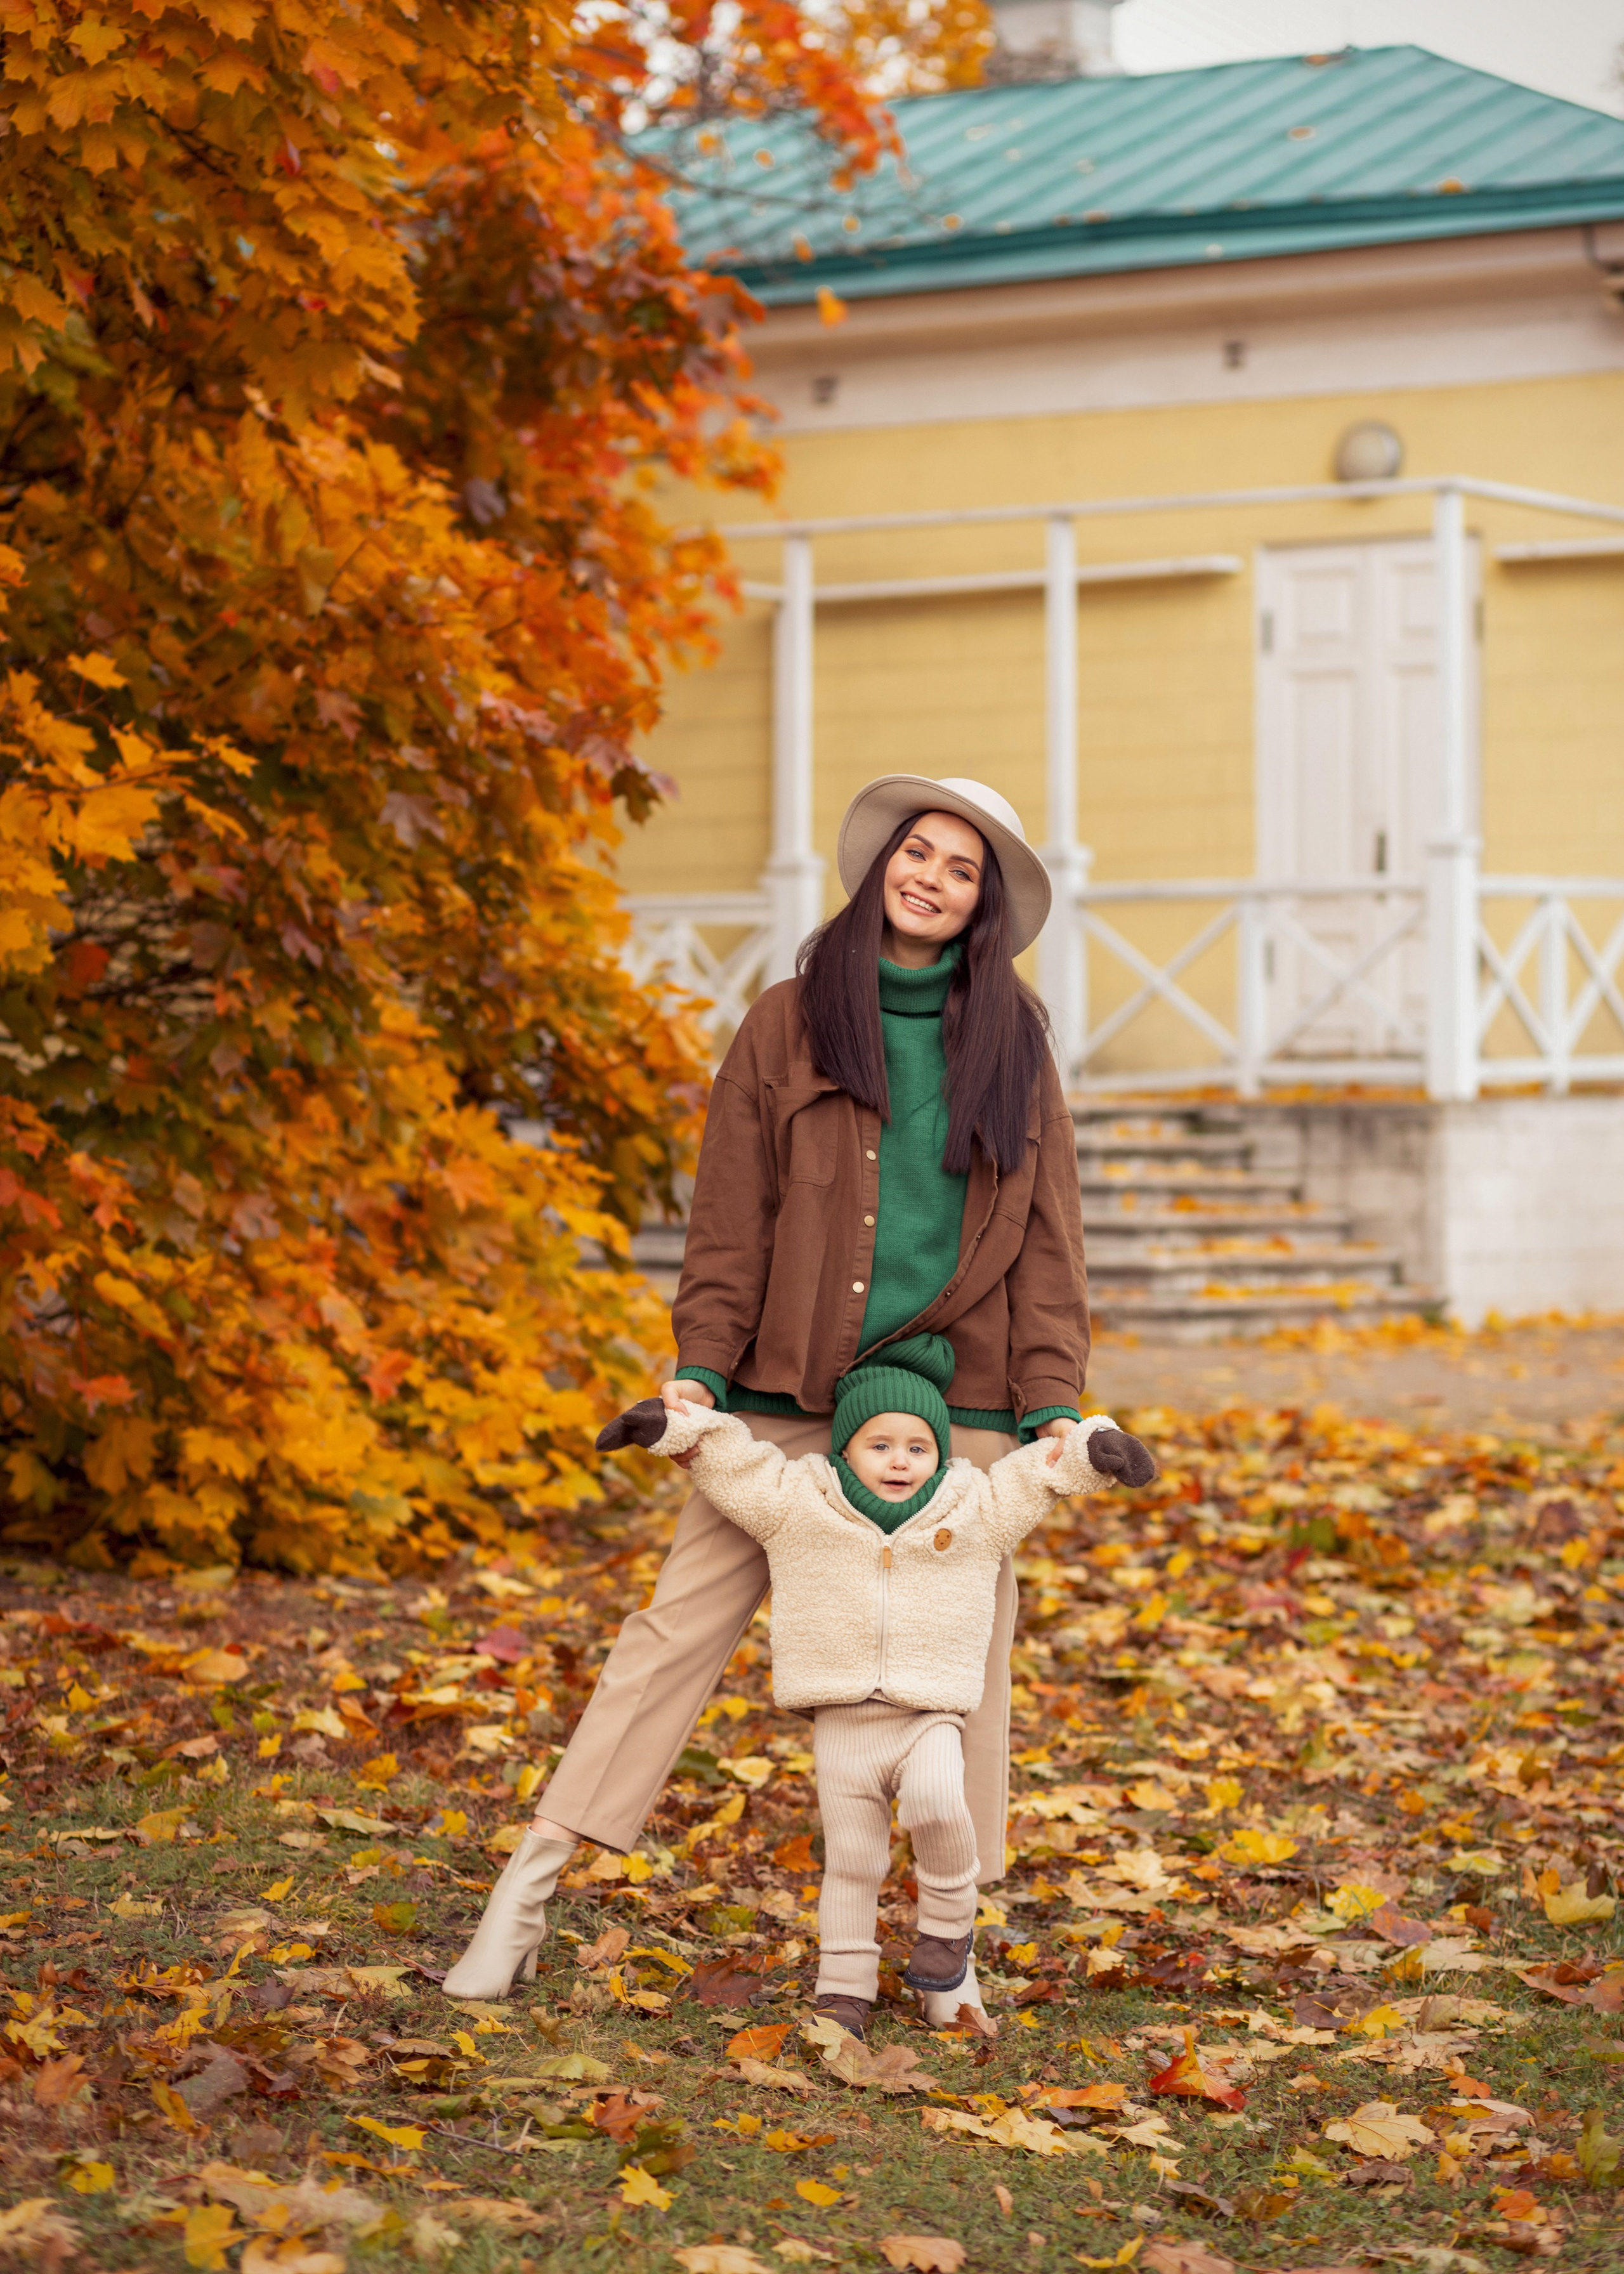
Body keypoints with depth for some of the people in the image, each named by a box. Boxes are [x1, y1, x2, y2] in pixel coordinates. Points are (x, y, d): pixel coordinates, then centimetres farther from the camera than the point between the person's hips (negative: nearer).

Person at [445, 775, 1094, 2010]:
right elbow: (732, 1215, 3)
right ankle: (530, 1887, 1)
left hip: (962, 1397, 1)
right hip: (794, 1397, -1)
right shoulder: (791, 1023, 3)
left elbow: (1047, 1229, 7)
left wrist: (1053, 1398, -1)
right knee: (682, 1625, -3)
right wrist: (701, 1364, -7)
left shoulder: (1013, 1037, 7)